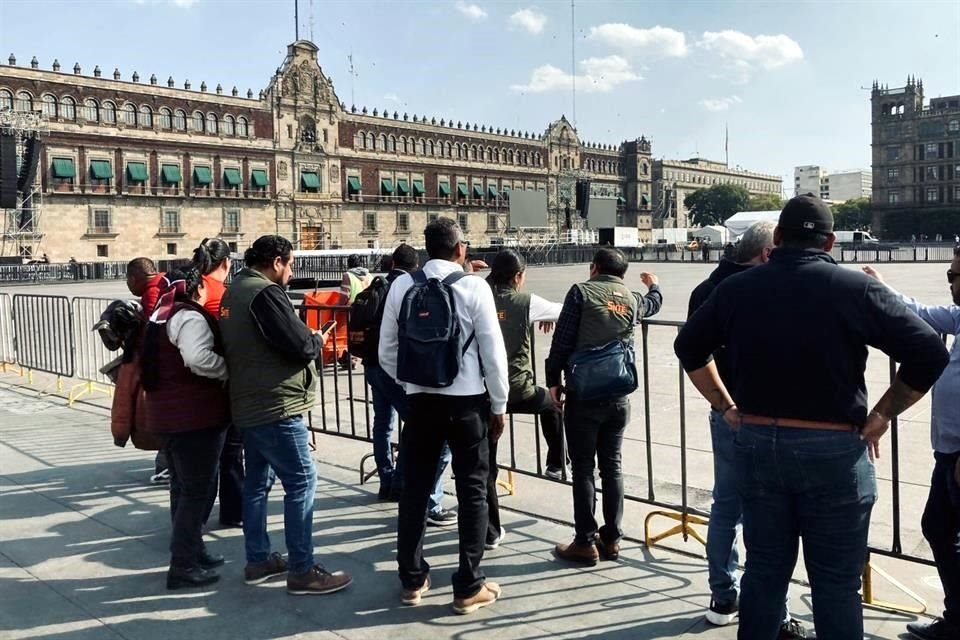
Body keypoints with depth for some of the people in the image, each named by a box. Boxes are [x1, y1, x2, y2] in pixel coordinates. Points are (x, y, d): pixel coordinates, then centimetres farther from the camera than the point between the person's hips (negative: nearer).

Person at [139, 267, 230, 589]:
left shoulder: (163, 315, 16)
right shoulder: (189, 316, -16)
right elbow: (197, 358, -33)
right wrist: (230, 371, -20)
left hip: (170, 412, 10)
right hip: (194, 415, -10)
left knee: (183, 486, 18)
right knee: (196, 490, -3)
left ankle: (192, 551, 29)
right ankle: (183, 566, 1)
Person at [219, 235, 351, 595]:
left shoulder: (235, 291, 14)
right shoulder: (265, 293, -17)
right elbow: (300, 345, -21)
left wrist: (307, 340, 8)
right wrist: (317, 341, 0)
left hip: (248, 404, 10)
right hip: (276, 406, -10)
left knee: (257, 482, 15)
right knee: (301, 482, -5)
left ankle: (257, 561, 24)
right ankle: (302, 572, -2)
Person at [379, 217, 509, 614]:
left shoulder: (401, 286, 1)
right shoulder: (474, 286, -8)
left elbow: (387, 351, 5)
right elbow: (493, 351, -8)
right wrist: (499, 405, 3)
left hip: (421, 399, 3)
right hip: (468, 400, -3)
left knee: (415, 488, 13)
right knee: (472, 491, 7)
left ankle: (412, 580, 24)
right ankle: (468, 588, 13)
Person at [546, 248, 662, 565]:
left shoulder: (581, 292, -5)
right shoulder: (632, 299, 9)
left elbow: (562, 340, -10)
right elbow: (654, 302, 33)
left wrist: (553, 379, 1)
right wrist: (653, 284, 55)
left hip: (584, 394, -4)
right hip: (619, 396, 5)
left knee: (583, 468, 3)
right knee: (612, 467, 13)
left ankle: (585, 543, 8)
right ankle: (611, 539, 20)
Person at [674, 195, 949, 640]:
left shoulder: (737, 288, 1)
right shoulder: (855, 289, -8)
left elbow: (689, 347, 12)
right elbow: (929, 353, -10)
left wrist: (724, 405, 13)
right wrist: (882, 415, -1)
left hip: (755, 443, 4)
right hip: (833, 449, -3)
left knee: (764, 570, 16)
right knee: (836, 584, 8)